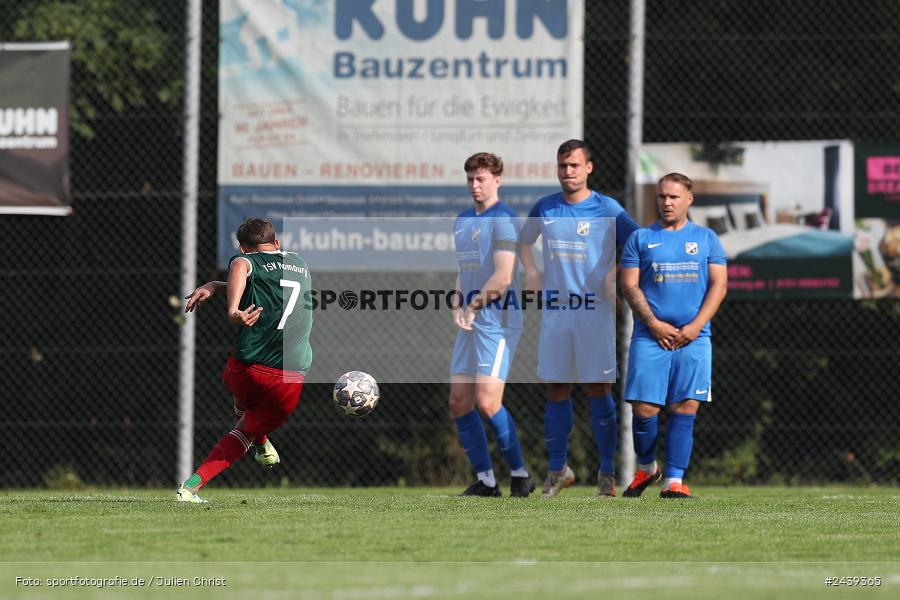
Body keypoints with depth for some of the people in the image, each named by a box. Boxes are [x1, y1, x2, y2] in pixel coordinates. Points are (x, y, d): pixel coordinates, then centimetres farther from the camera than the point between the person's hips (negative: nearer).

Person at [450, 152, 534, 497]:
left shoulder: (502, 220, -11)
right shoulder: (462, 220, 16)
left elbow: (502, 277, -20)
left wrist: (473, 308, -17)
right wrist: (457, 306, 7)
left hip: (496, 322, -9)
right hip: (470, 325, 9)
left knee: (487, 404, -13)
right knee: (459, 402, 4)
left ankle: (519, 475, 1)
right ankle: (485, 480, 11)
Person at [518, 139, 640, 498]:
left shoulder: (606, 209, -4)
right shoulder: (544, 209, 8)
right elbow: (524, 240, 25)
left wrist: (615, 274, -12)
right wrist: (530, 272, 10)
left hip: (594, 310, -4)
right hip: (554, 310, 4)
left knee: (598, 388, -3)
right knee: (556, 388, 5)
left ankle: (607, 473, 3)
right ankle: (557, 469, 14)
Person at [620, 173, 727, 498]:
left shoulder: (706, 238, 11)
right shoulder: (641, 238, 9)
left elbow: (719, 284, 6)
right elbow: (630, 285, 4)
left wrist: (696, 325, -7)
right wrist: (653, 323, -10)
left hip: (693, 337, 0)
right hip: (650, 335, 0)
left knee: (685, 408, -6)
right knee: (644, 408, -6)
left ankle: (674, 480, -4)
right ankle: (646, 467, 18)